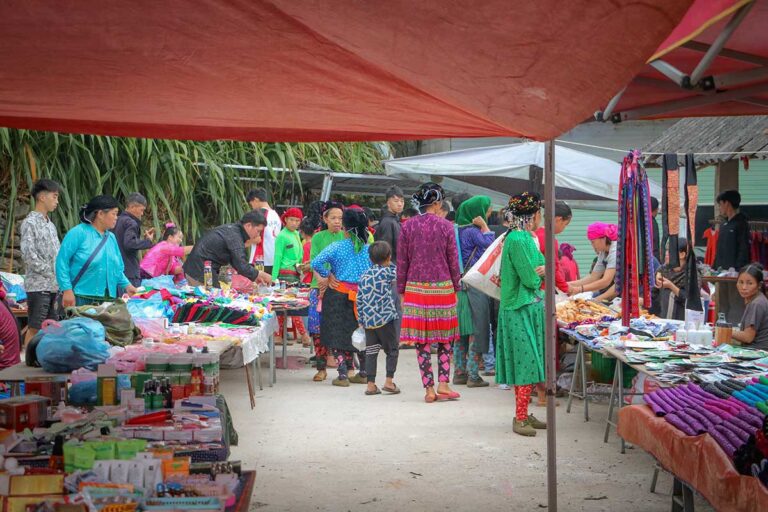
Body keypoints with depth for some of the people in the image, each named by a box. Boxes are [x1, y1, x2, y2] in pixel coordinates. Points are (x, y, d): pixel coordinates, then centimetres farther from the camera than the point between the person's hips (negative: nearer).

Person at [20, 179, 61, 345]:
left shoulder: (50, 224, 17)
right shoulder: (30, 223, -8)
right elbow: (28, 255, -17)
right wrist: (51, 273, -13)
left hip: (54, 286, 8)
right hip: (38, 286, -8)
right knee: (34, 328, -6)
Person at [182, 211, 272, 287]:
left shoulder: (231, 229, 11)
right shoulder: (234, 236, -20)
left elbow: (236, 261, 18)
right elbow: (242, 267, -25)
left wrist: (254, 276, 12)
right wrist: (261, 274, -11)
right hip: (201, 274, -10)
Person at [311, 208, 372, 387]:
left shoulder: (337, 247, -9)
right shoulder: (369, 249, 0)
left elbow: (316, 262, -17)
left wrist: (326, 277, -3)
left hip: (339, 294, -3)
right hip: (363, 296, 3)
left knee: (337, 335, 5)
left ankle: (343, 375, -1)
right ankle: (363, 373, 21)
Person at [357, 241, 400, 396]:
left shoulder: (364, 276, 10)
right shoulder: (386, 272, -8)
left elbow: (359, 299, 11)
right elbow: (397, 273, 12)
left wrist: (361, 320, 17)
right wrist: (389, 264, 24)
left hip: (368, 320, 5)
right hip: (385, 318, -5)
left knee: (371, 352, 8)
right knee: (392, 349, 8)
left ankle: (371, 384, 7)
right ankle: (389, 381, 4)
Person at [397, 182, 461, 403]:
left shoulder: (408, 226, 0)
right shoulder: (445, 226, -3)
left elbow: (402, 261, 2)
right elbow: (453, 260, 1)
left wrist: (401, 290, 10)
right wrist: (456, 287, 13)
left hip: (416, 288, 1)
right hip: (442, 287, -1)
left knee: (421, 340, 4)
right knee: (445, 337, 12)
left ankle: (429, 389, 4)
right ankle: (443, 384, 4)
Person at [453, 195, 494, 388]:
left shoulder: (459, 230, 9)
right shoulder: (473, 231, -15)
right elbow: (491, 244, -16)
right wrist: (484, 225, -9)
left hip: (460, 286, 8)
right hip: (475, 287, -8)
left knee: (461, 330, 12)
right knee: (477, 329, -2)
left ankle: (459, 372, 17)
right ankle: (473, 375, 0)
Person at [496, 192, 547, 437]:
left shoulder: (526, 237, 13)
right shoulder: (517, 239, -17)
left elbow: (543, 266, 14)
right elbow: (530, 279, -18)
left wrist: (541, 270, -7)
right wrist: (538, 275, 2)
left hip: (531, 308, 9)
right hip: (521, 310, -9)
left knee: (527, 363, 12)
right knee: (526, 363, -8)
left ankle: (523, 414, 19)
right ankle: (520, 418, -3)